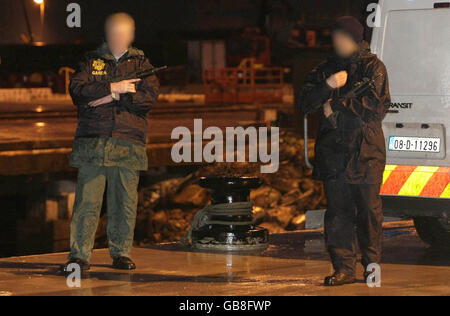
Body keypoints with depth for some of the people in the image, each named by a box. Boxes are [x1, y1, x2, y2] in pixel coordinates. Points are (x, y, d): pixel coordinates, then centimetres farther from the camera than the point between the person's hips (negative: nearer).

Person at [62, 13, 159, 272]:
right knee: (87, 199, -6)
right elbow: (77, 89, -4)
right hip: (92, 141, -1)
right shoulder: (91, 61, 13)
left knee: (125, 201, 1)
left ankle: (121, 252, 11)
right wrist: (115, 88, -10)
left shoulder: (141, 63, 13)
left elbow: (149, 96, -4)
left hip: (129, 143, 1)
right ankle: (80, 254, -4)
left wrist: (109, 98, -8)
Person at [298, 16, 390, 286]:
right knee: (338, 212, 2)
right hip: (334, 151, 4)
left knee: (368, 210, -1)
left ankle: (372, 265, 11)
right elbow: (305, 102, 6)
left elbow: (377, 106, -11)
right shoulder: (327, 69, 14)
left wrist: (336, 107, -8)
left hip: (365, 151, -4)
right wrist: (328, 86, -12)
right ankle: (344, 268, 6)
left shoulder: (373, 67, 1)